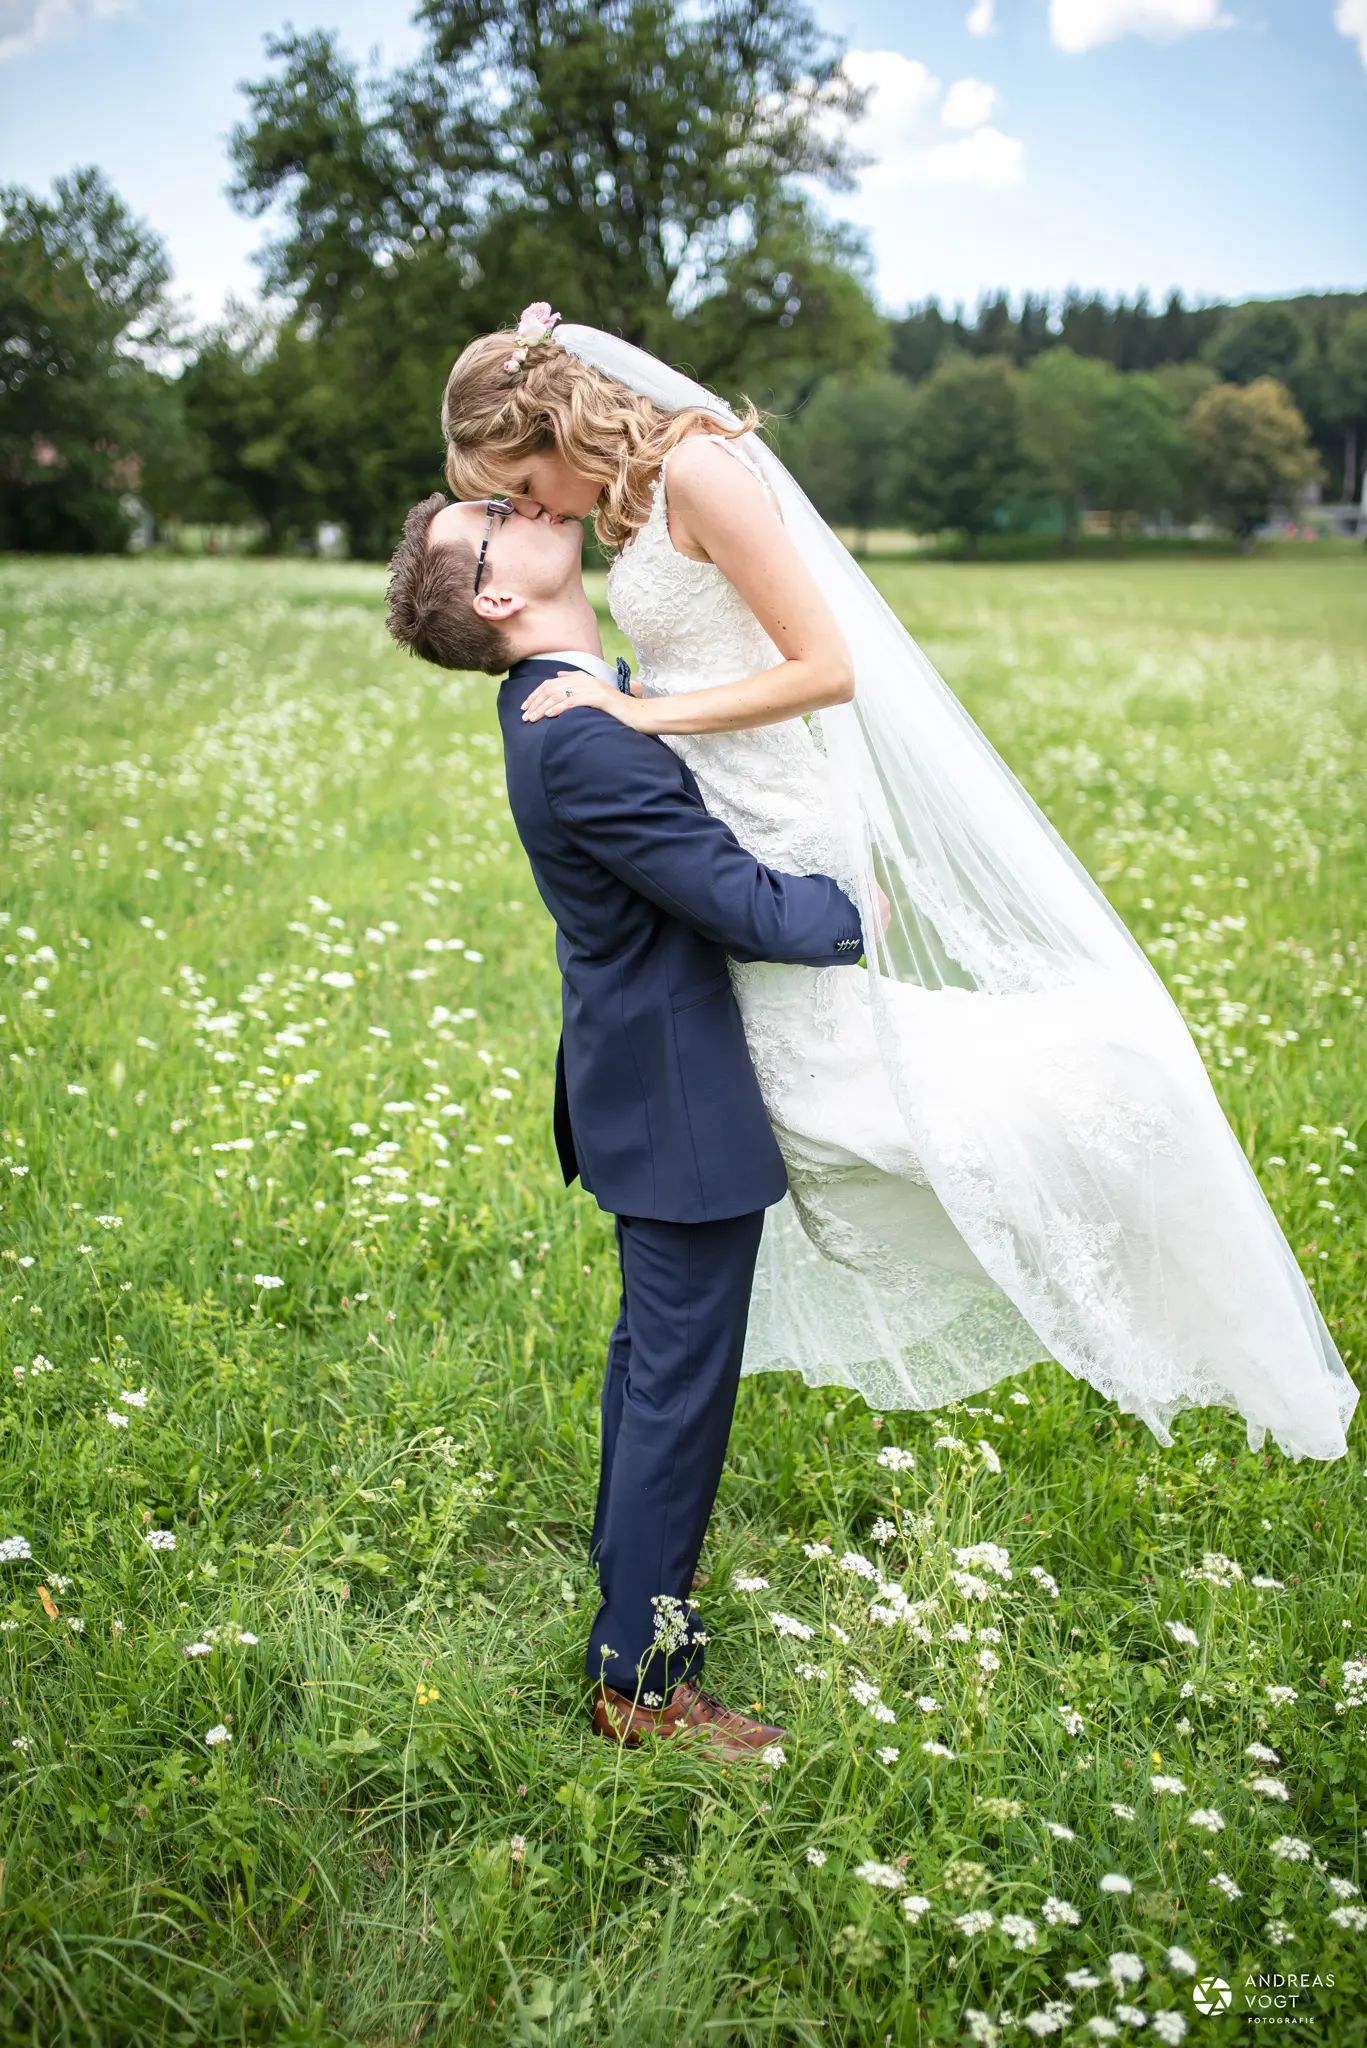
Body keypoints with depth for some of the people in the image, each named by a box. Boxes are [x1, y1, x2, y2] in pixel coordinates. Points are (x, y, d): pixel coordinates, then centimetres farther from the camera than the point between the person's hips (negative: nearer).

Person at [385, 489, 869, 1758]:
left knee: (650, 1349, 24)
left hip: (642, 1081, 10)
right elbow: (745, 905, -25)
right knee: (681, 1380, 1)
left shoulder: (559, 702, 4)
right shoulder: (583, 745, -26)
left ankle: (630, 1571, 42)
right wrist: (866, 912, -9)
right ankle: (640, 1679, 15)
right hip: (679, 1102, -10)